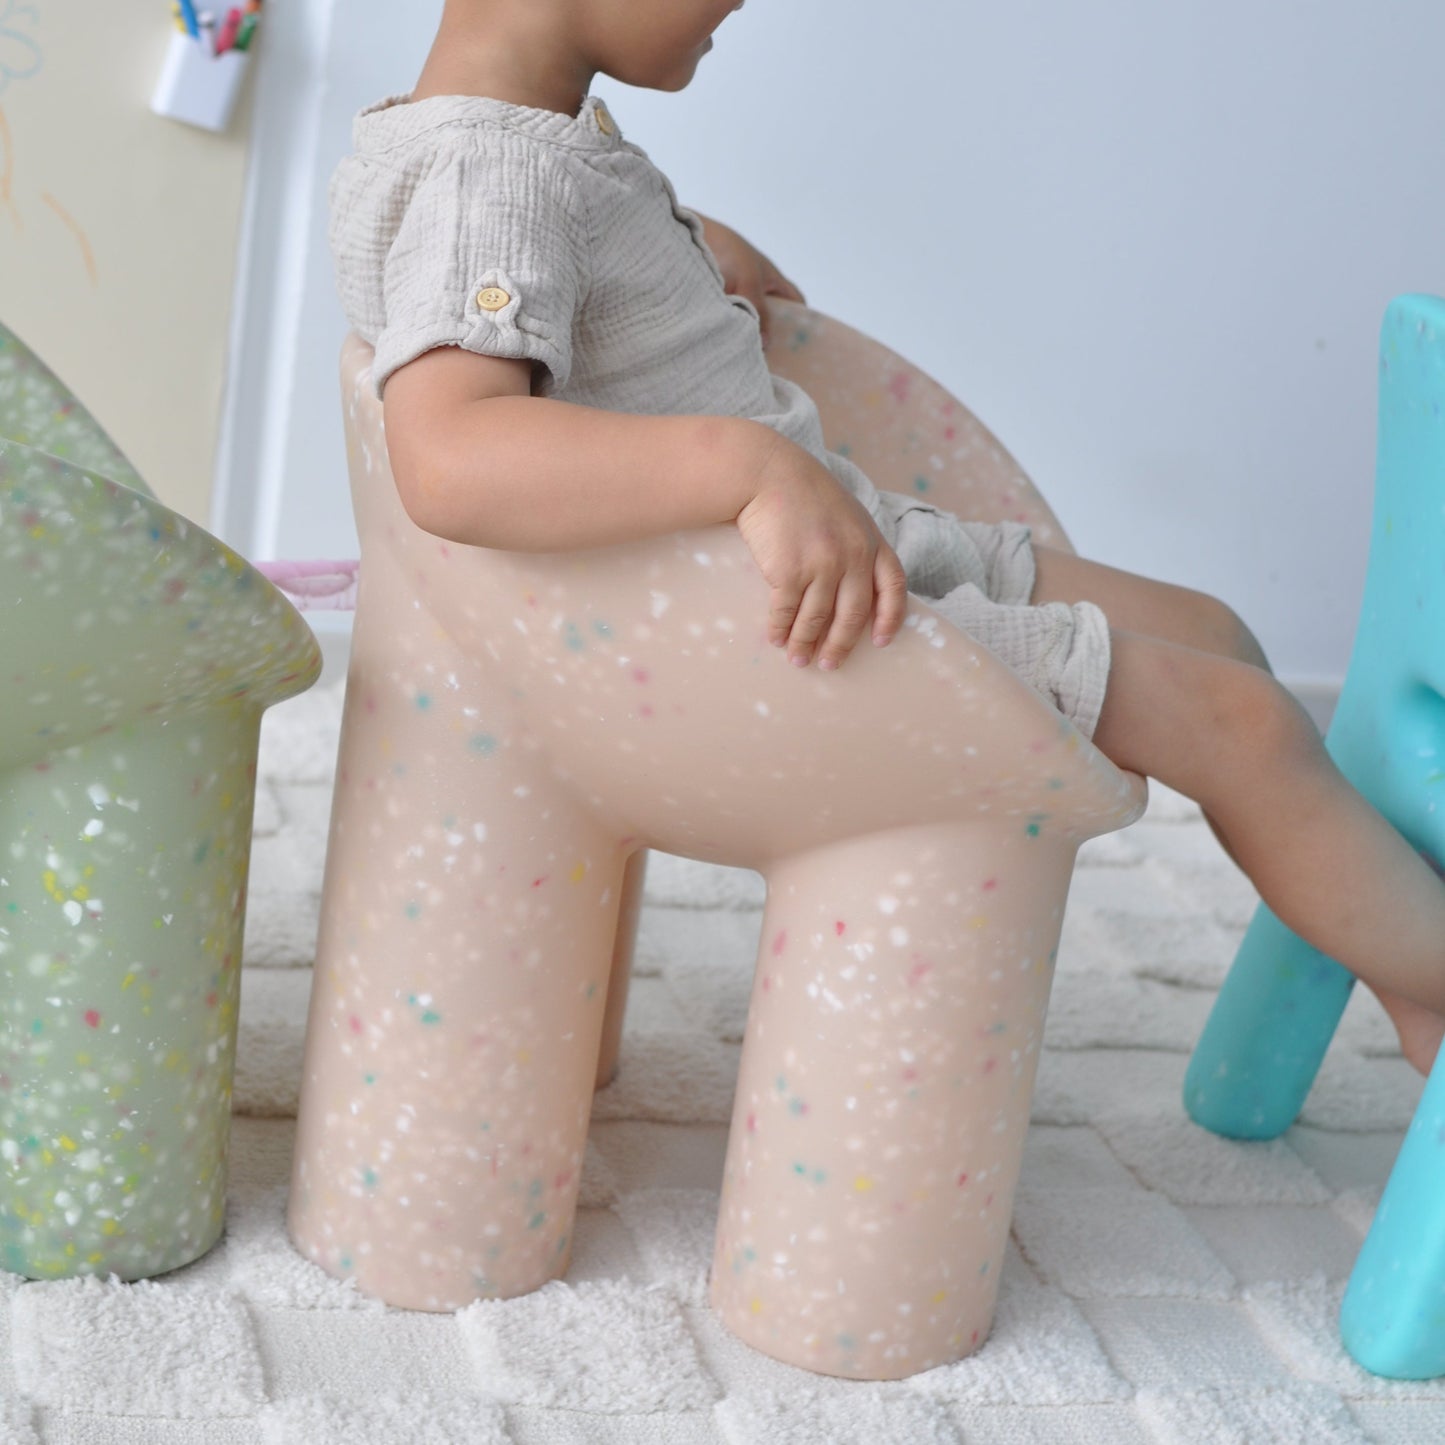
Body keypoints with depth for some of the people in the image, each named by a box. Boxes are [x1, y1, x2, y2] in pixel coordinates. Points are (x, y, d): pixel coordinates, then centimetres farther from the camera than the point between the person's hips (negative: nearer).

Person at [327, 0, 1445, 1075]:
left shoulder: (544, 137, 5)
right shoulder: (487, 177, -26)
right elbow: (450, 457, -44)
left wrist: (687, 245, 23)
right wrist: (756, 470, -49)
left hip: (845, 546, 11)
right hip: (808, 627, -11)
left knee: (1205, 633, 14)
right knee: (1238, 720, -6)